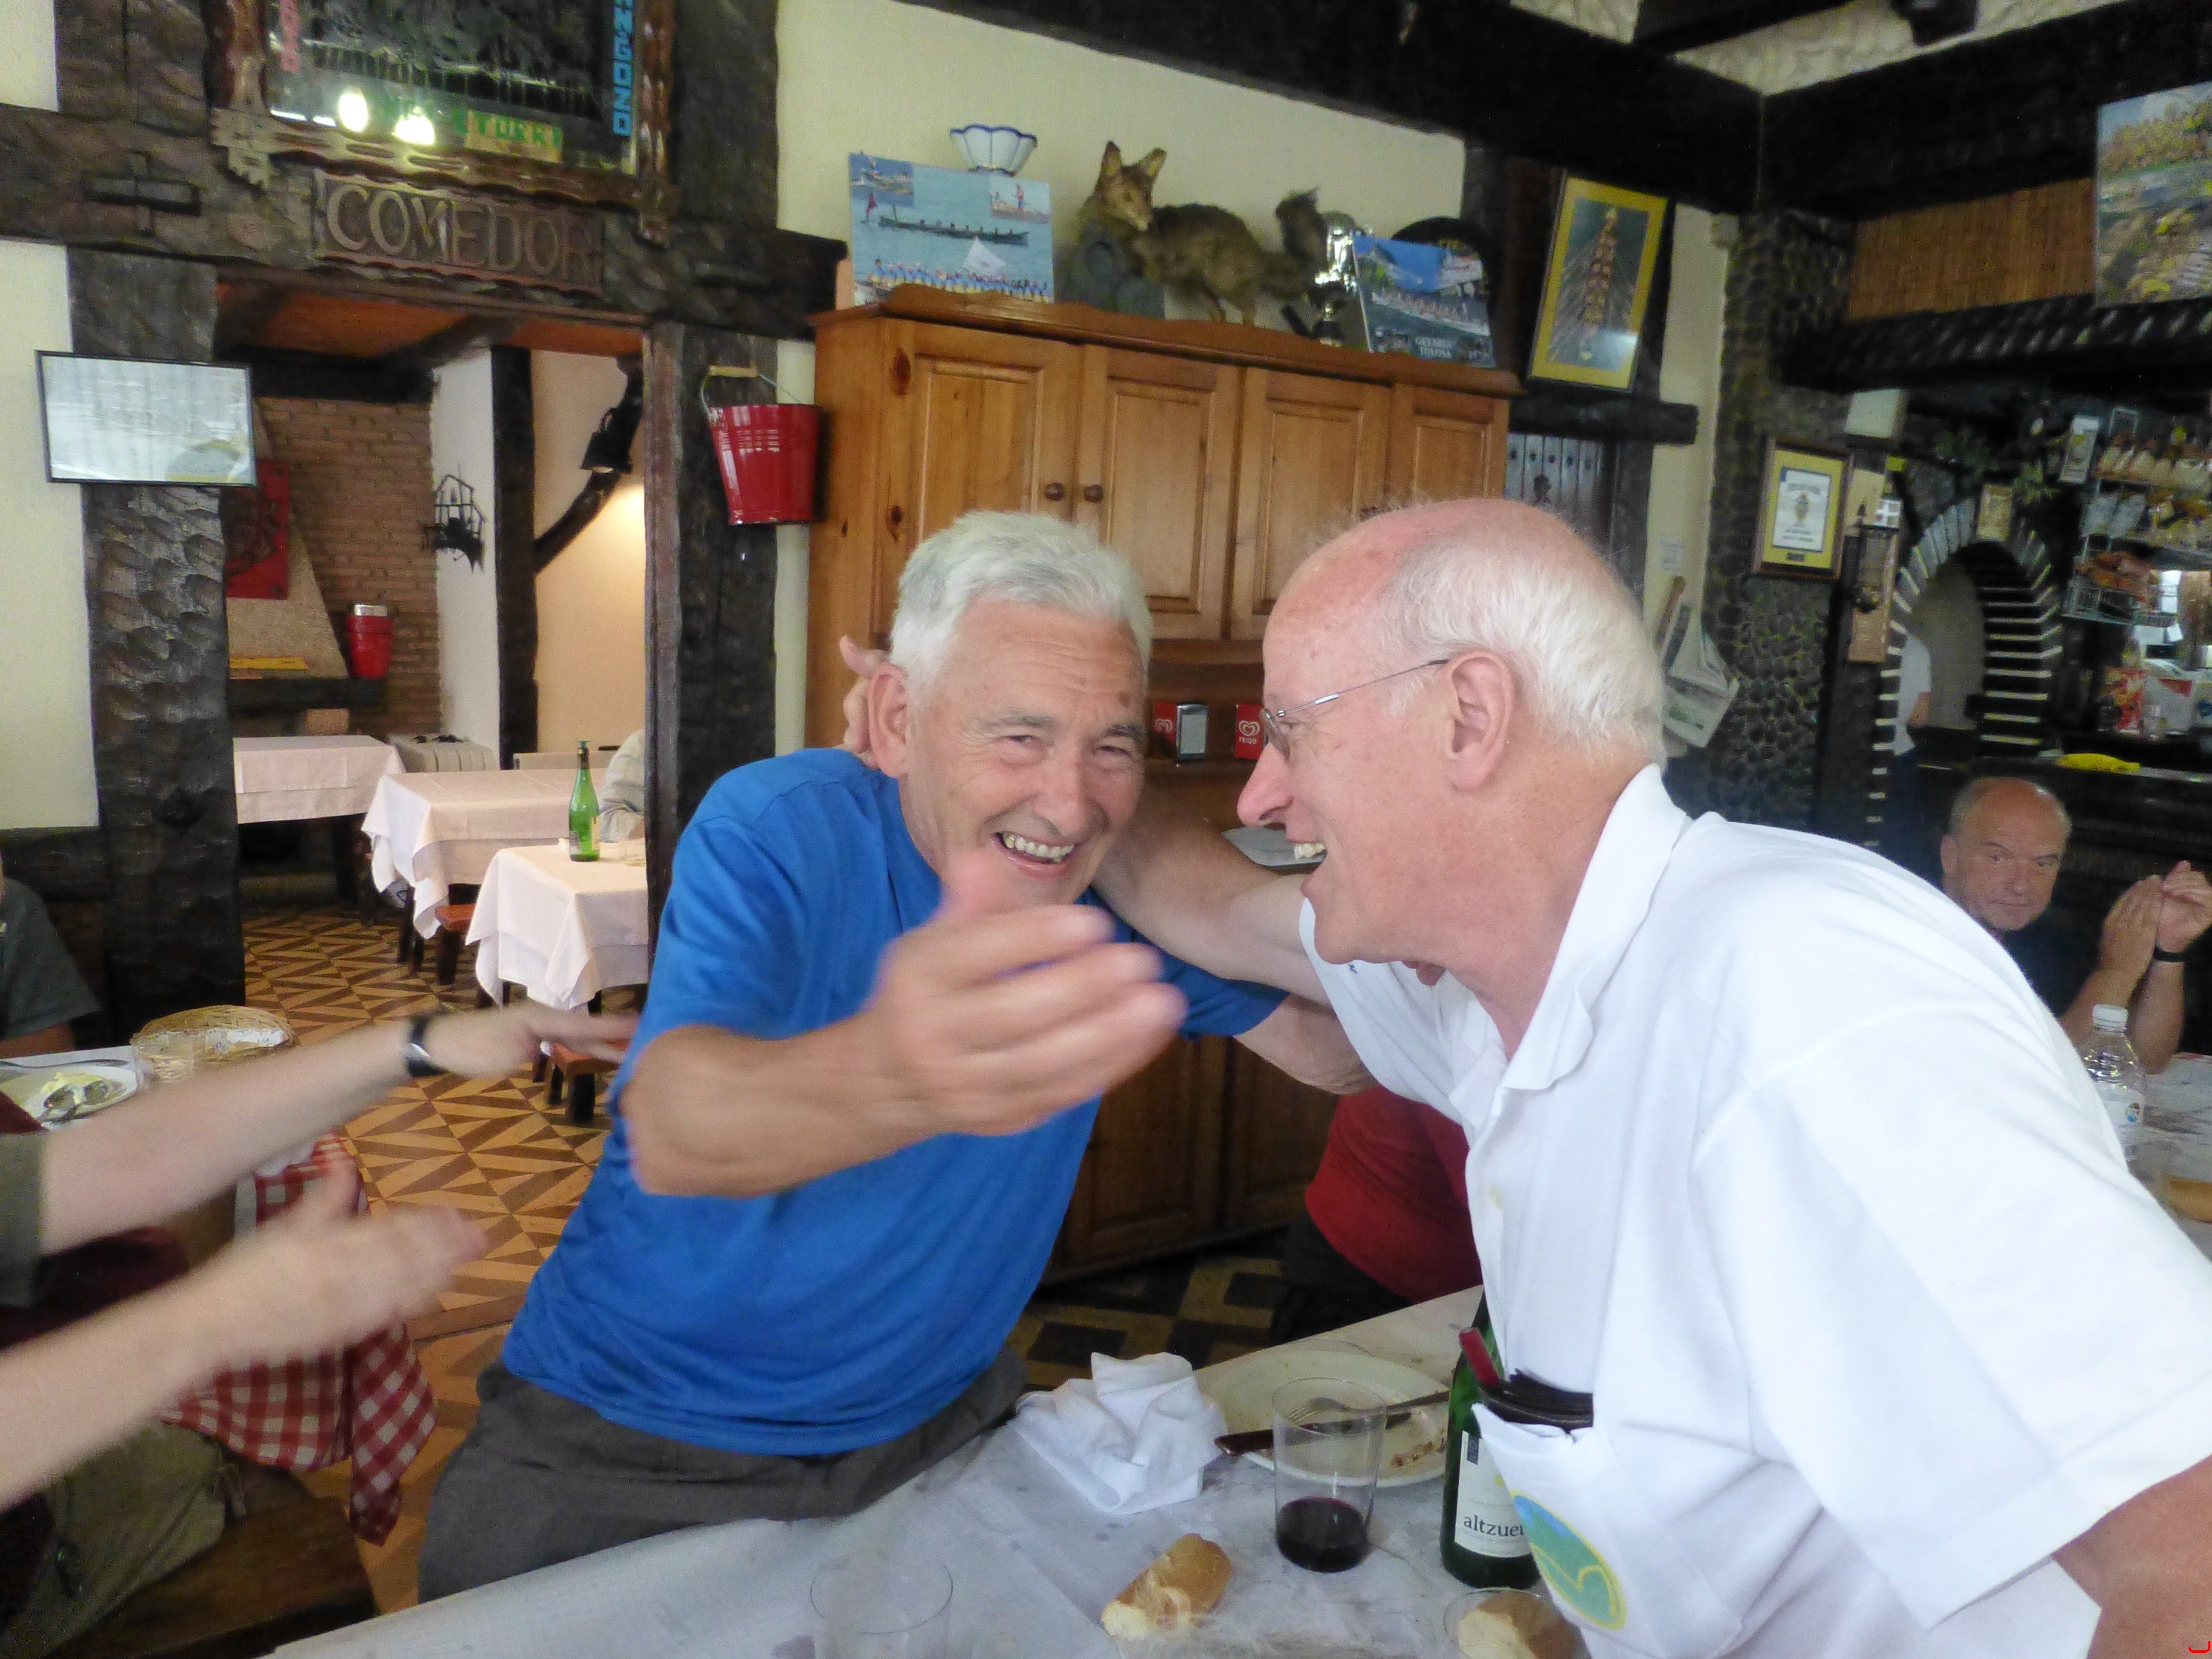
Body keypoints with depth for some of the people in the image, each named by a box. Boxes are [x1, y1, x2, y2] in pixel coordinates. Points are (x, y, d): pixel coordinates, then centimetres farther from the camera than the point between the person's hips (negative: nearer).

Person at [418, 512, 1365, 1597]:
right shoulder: (773, 832, -21)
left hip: (931, 1421, 4)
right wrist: (888, 1077, -58)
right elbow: (669, 1134, -37)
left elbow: (1337, 1055, -2)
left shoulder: (1130, 880, -7)